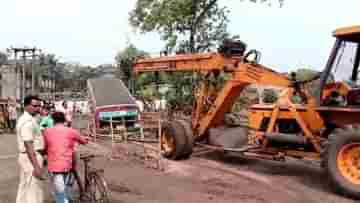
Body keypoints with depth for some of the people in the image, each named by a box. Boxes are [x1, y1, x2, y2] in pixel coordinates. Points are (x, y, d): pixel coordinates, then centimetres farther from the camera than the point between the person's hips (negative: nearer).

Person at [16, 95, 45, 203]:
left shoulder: (26, 119, 11)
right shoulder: (28, 122, -21)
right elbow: (28, 146, -26)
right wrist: (36, 167, -28)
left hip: (27, 157, 10)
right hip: (31, 158, -10)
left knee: (25, 188, 20)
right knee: (34, 190, -2)